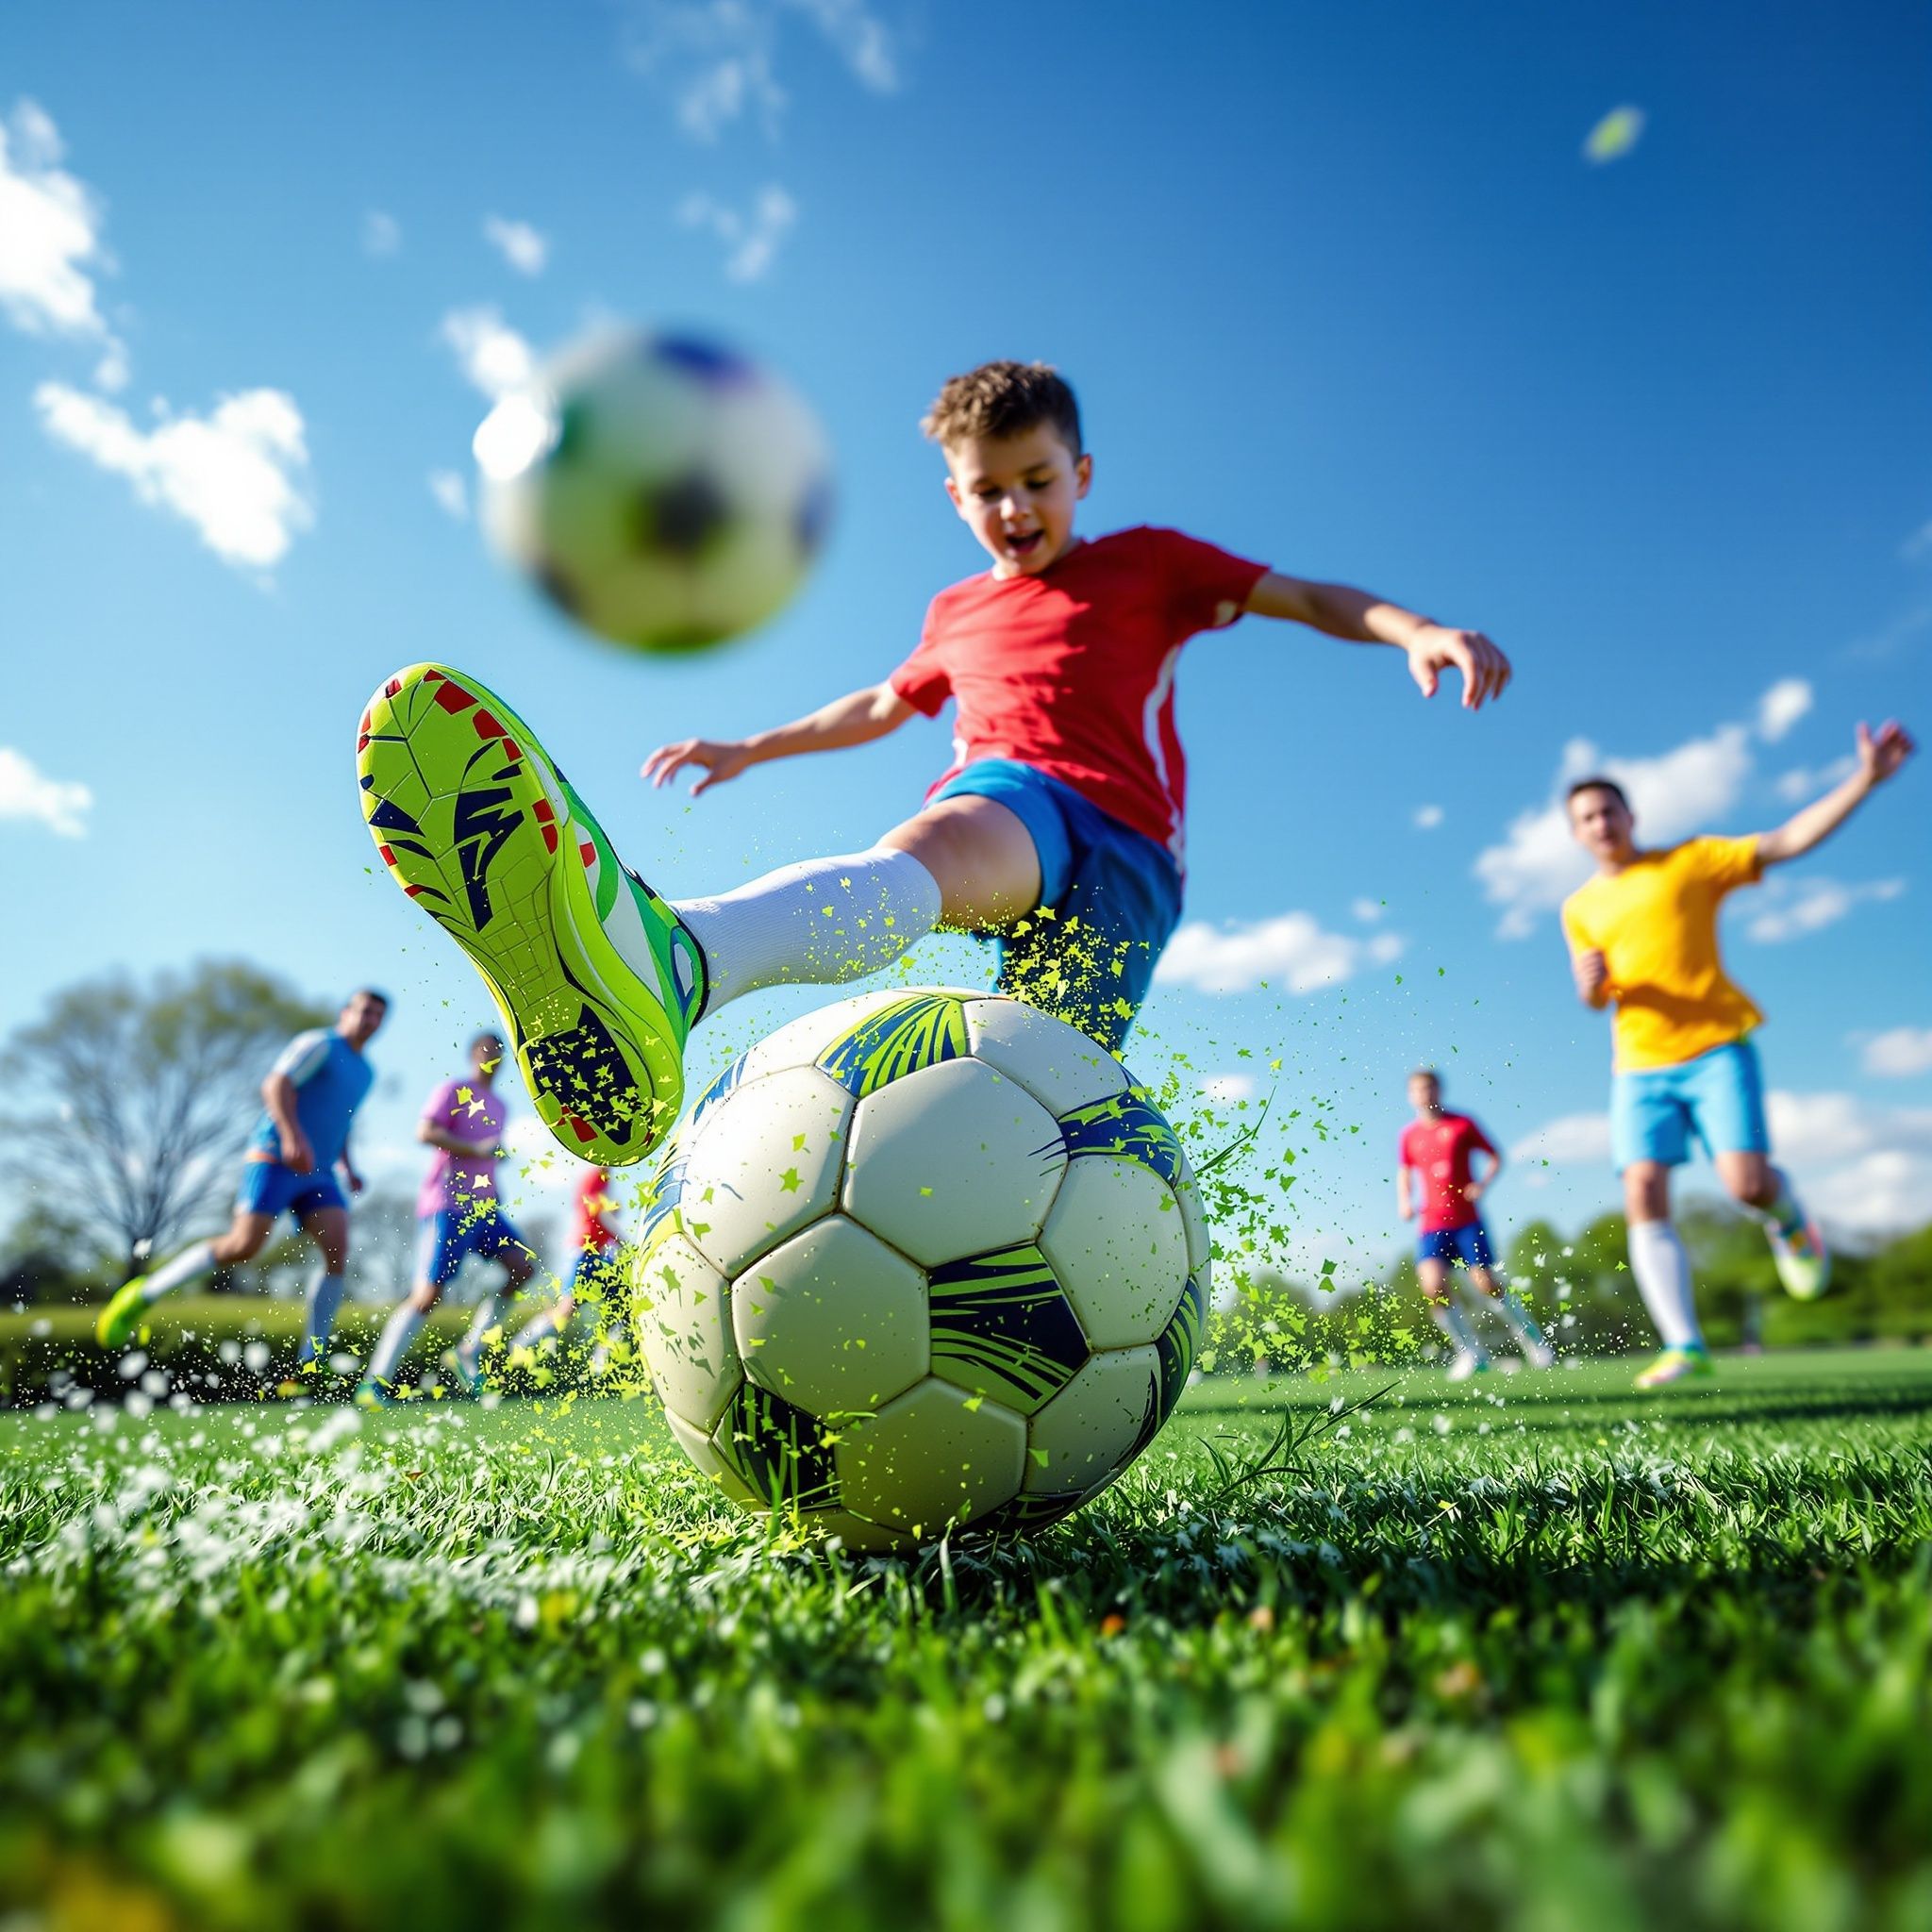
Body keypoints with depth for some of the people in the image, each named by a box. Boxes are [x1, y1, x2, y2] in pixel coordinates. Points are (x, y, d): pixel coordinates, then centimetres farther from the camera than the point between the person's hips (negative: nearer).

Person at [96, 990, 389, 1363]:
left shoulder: (365, 1072, 21)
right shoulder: (319, 1044, -4)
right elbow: (276, 1085, -18)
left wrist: (348, 1168, 23)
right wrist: (293, 1136, -30)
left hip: (317, 1174, 7)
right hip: (274, 1160, -7)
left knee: (337, 1251, -11)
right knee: (242, 1246, -18)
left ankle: (310, 1364, -9)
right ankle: (144, 1294, 5)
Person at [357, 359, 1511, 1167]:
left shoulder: (1147, 564, 17)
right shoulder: (960, 614, 27)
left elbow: (1309, 598, 13)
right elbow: (883, 706, 42)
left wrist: (1418, 630, -6)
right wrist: (749, 748, 46)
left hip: (1120, 855, -7)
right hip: (1000, 806, 8)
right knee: (950, 843, -30)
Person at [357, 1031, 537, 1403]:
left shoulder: (497, 1104, 21)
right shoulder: (454, 1090, -2)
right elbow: (425, 1132, -16)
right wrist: (477, 1150, -20)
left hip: (482, 1206, 8)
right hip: (446, 1205, -8)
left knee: (524, 1265, -5)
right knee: (429, 1293, -12)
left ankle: (471, 1351, 4)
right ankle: (376, 1380, -4)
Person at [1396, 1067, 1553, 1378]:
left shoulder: (1462, 1125, 1)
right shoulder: (1409, 1136, 8)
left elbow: (1495, 1156, 8)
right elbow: (1404, 1173, 20)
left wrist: (1484, 1183, -10)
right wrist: (1404, 1200, 2)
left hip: (1467, 1220, -2)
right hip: (1430, 1223, 2)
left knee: (1486, 1283, -7)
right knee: (1433, 1286, -16)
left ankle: (1531, 1338, 19)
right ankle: (1469, 1351, 2)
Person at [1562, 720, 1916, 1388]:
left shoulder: (1690, 862, 6)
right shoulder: (1580, 908, 14)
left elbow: (1786, 841, -1)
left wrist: (1865, 779, -11)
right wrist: (1591, 984, -8)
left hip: (1716, 1049, -3)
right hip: (1639, 1068, 3)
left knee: (1746, 1183, -17)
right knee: (1643, 1198, -12)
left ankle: (1789, 1219, 22)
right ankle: (1684, 1345, -8)